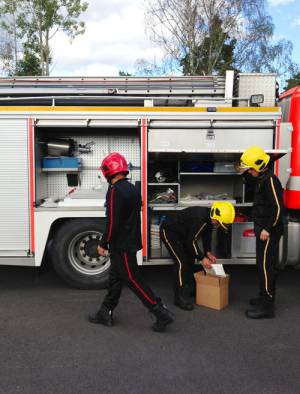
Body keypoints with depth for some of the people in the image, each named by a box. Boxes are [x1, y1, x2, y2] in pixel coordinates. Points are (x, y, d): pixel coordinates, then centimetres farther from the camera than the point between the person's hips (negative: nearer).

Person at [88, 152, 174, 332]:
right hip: (131, 242, 10)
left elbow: (112, 222, -23)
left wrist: (103, 244, -13)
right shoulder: (132, 188, 10)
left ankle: (162, 313, 3)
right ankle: (105, 313, 28)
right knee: (115, 277, 16)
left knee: (133, 280, -2)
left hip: (121, 246, -10)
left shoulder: (115, 191, -20)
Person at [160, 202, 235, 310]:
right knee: (181, 262, -14)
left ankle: (188, 289, 26)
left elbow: (207, 234, 8)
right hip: (168, 232, -10)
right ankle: (180, 297, -7)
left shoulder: (209, 218, -6)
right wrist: (202, 258, -20)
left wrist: (208, 252, -3)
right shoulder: (200, 219, -35)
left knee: (190, 259, 13)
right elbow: (191, 241, -28)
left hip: (181, 233, 10)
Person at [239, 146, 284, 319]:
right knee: (265, 265, 16)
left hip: (269, 232, -10)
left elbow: (278, 207, -23)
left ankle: (267, 306, 0)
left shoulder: (270, 180, -18)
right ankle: (266, 298, 28)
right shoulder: (262, 179, 12)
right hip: (263, 230, 10)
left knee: (266, 266, -6)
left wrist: (268, 229, -21)